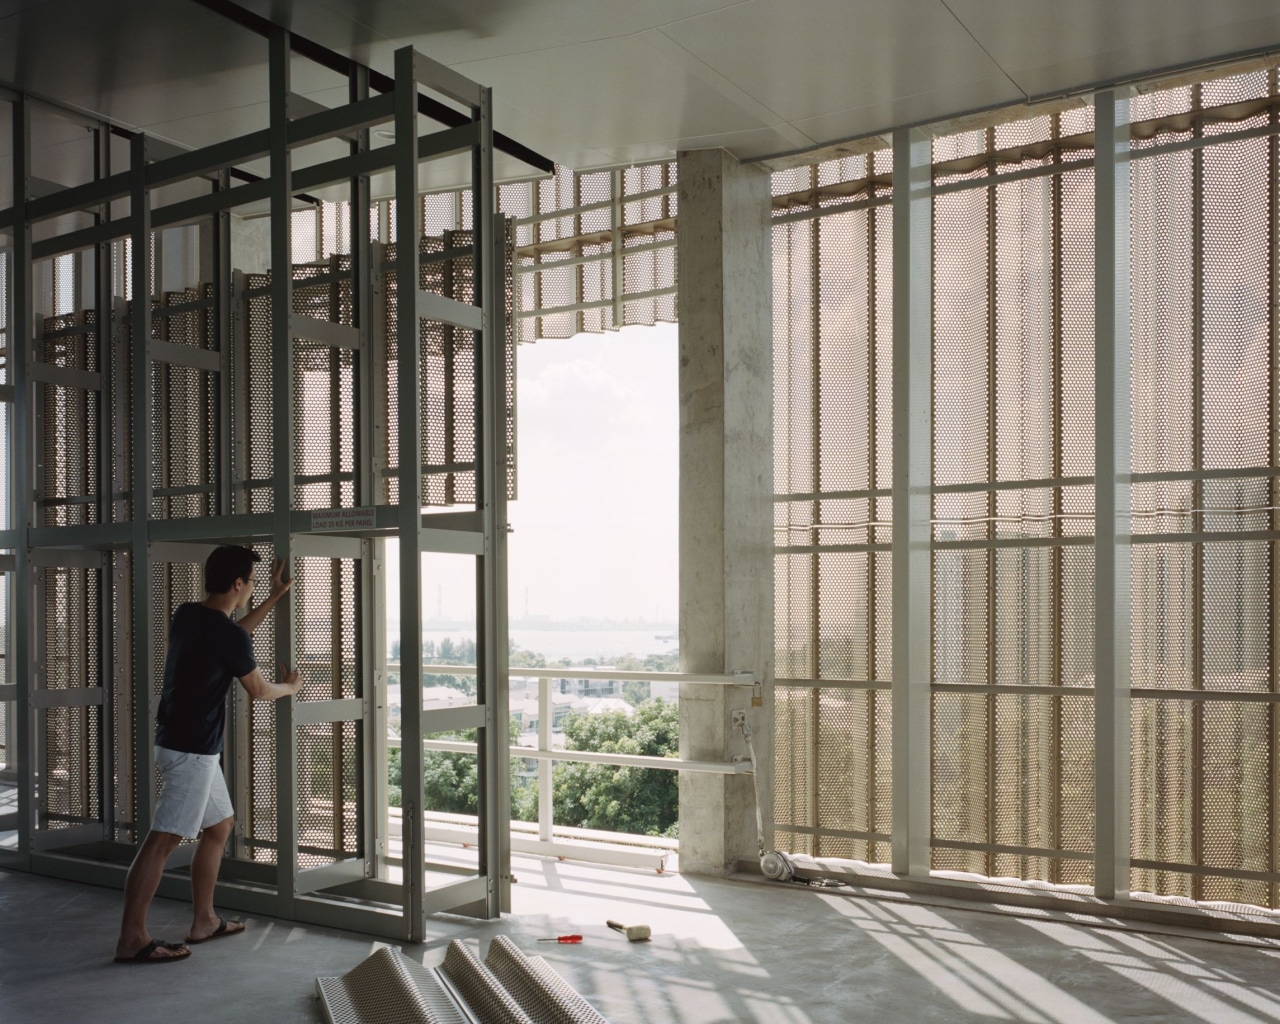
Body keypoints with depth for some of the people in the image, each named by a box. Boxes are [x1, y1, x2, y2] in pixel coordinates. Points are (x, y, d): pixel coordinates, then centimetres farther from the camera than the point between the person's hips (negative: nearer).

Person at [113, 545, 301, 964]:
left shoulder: (188, 615, 7)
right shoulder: (226, 633, -18)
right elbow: (260, 691, -5)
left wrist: (274, 597, 30)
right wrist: (290, 686, 16)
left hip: (184, 743, 10)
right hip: (191, 750, -10)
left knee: (220, 825, 18)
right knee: (163, 839, -7)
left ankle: (204, 921, 24)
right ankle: (131, 940, -4)